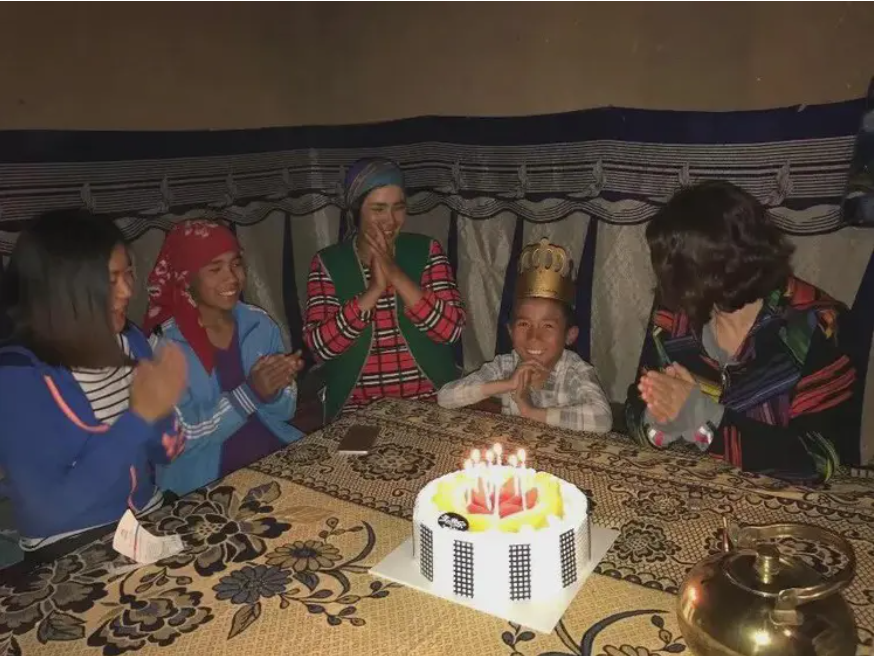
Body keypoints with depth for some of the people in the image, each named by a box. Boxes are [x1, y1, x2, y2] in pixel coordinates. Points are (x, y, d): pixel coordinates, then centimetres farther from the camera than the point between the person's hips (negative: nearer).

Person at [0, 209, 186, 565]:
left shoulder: (129, 341, -1)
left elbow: (162, 452, 5)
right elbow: (47, 512, -23)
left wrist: (159, 411, -16)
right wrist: (138, 416, -26)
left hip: (150, 523, 5)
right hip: (71, 555, -5)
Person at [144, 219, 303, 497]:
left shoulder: (259, 323, 1)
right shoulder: (165, 344, -10)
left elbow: (285, 412, 7)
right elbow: (182, 437, -13)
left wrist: (274, 391, -15)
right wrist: (251, 393, -23)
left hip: (279, 458, 4)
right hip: (207, 482, -4)